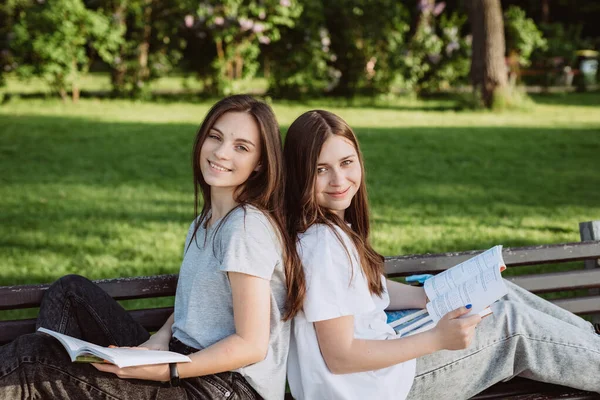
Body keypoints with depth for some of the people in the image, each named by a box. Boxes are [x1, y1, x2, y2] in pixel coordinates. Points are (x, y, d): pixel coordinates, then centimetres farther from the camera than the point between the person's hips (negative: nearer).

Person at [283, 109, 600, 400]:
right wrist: (438, 340, -25)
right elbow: (339, 357, -26)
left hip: (377, 344, 9)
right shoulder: (323, 245, -27)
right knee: (510, 321, -1)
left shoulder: (335, 224, 2)